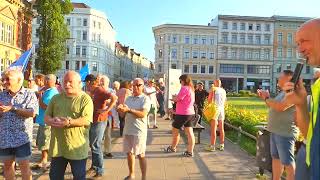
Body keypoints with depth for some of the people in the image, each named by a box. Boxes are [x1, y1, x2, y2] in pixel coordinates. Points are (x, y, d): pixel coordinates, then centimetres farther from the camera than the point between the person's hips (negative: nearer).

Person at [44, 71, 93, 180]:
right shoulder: (56, 98, 9)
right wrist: (52, 121, -15)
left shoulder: (85, 99, -8)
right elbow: (46, 117, 8)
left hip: (77, 147, -4)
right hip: (57, 146, 5)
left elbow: (86, 120, -18)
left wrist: (69, 122, -31)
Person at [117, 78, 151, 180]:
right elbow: (123, 114, 11)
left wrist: (129, 110, -29)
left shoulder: (145, 99, -8)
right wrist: (121, 109, -12)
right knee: (129, 153, 15)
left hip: (139, 131, -6)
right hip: (127, 130, 6)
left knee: (141, 155, 3)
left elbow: (143, 114, -21)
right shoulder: (129, 98, 11)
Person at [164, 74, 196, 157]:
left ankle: (173, 148, 27)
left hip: (182, 113, -8)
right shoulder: (191, 88, 12)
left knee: (175, 130, 11)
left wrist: (173, 98, 3)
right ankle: (190, 151, 10)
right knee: (189, 132, 7)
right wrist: (175, 98, 9)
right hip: (190, 113, 9)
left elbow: (177, 99, -17)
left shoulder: (184, 88, -17)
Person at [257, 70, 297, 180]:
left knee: (287, 162, -3)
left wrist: (267, 98, -12)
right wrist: (265, 98, 11)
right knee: (275, 157, 17)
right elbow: (273, 107, 24)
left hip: (285, 133, -10)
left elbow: (280, 107, -27)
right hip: (275, 131, 10)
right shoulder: (282, 93, 17)